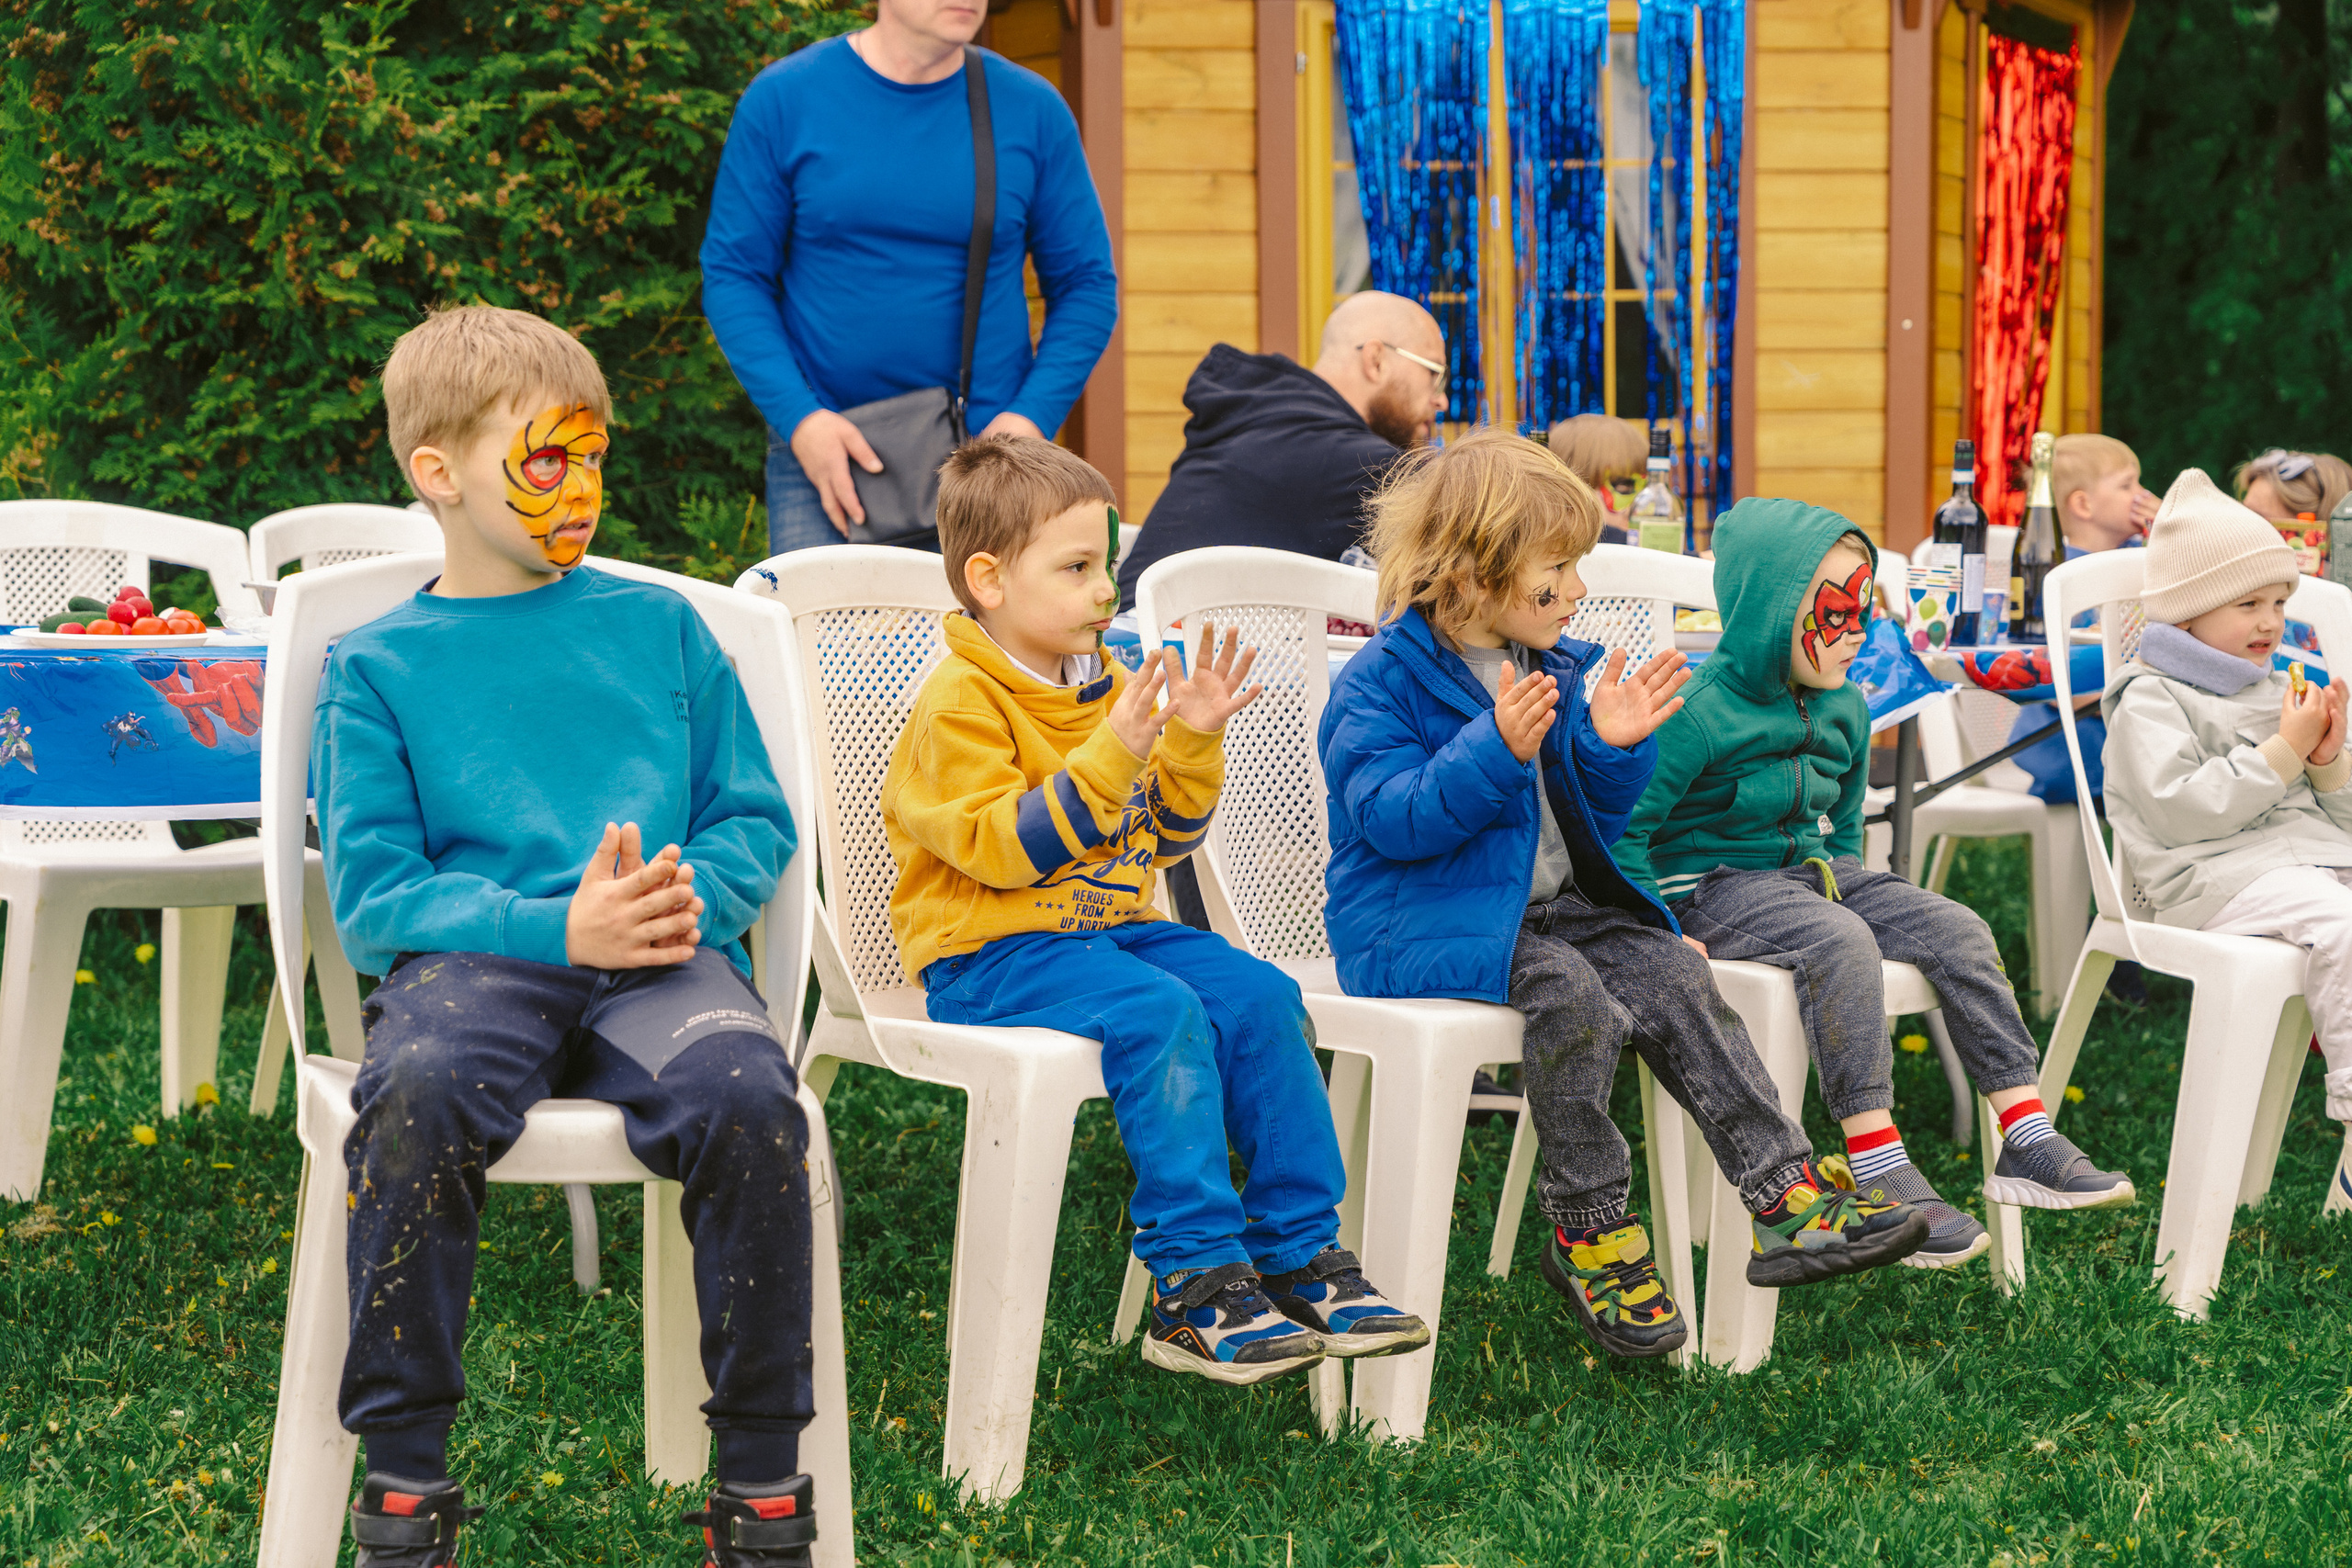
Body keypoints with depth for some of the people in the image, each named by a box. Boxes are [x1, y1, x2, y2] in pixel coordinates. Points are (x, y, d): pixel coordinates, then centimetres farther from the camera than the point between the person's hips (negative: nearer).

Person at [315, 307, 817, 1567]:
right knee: (417, 1092, -36)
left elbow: (753, 820, 18)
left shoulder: (658, 626, 18)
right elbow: (373, 893, 1)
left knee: (744, 1096, -32)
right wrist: (556, 924, -14)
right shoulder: (379, 666, 11)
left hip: (661, 958, 1)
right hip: (474, 957, -1)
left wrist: (694, 895, -7)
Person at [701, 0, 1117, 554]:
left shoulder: (1032, 110, 3)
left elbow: (1086, 284, 8)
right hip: (824, 450, -1)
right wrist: (799, 418, -12)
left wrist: (1033, 418, -8)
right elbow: (732, 275, 1)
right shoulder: (783, 99, 0)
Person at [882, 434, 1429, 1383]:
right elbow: (998, 849, -22)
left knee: (1259, 996, -12)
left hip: (1108, 926, 8)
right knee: (1162, 1016, -31)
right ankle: (1196, 1285, -27)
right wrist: (1108, 759, -27)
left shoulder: (1104, 683, 14)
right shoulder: (958, 703, -11)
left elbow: (1163, 839, 18)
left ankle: (1298, 1252, -6)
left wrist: (1191, 742, 1)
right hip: (989, 955, -8)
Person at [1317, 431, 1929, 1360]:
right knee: (1573, 996, -32)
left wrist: (1612, 747, -3)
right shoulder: (1381, 682, -10)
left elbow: (1592, 820, 18)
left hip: (1549, 908, 7)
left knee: (1672, 973, -17)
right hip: (1417, 925, -7)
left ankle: (1788, 1198, -21)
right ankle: (1589, 1231, -19)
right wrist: (1498, 749, -33)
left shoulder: (1557, 671, 14)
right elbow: (1391, 817, -23)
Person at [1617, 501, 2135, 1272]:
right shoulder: (1702, 713, -18)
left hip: (1811, 867, 8)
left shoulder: (1844, 709, 8)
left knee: (1955, 929, -11)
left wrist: (1847, 884, 13)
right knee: (1839, 942, -35)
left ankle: (2026, 1141, -9)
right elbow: (1626, 828, -17)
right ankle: (1877, 1170, -35)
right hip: (1712, 883, -8)